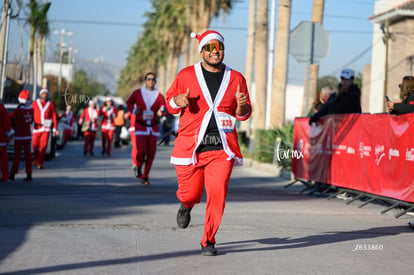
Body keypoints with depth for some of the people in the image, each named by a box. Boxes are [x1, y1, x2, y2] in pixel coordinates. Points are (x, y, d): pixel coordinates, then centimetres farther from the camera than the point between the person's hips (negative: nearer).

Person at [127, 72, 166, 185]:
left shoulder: (159, 96, 3)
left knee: (151, 152, 0)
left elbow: (165, 111, -3)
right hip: (140, 126, -2)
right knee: (141, 150, -14)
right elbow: (129, 102, 18)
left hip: (153, 127, 2)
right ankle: (138, 167, 18)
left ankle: (145, 176, 14)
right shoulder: (138, 93, 2)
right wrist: (133, 110, -1)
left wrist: (164, 110, -26)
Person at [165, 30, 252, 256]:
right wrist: (178, 101, -11)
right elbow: (170, 101, 13)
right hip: (190, 146, 0)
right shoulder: (187, 75, 3)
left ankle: (208, 241, 5)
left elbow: (244, 114, 14)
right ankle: (186, 206, 44)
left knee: (217, 194, -10)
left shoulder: (236, 78, 7)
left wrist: (241, 106, -10)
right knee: (189, 193, 5)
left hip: (222, 148, 0)